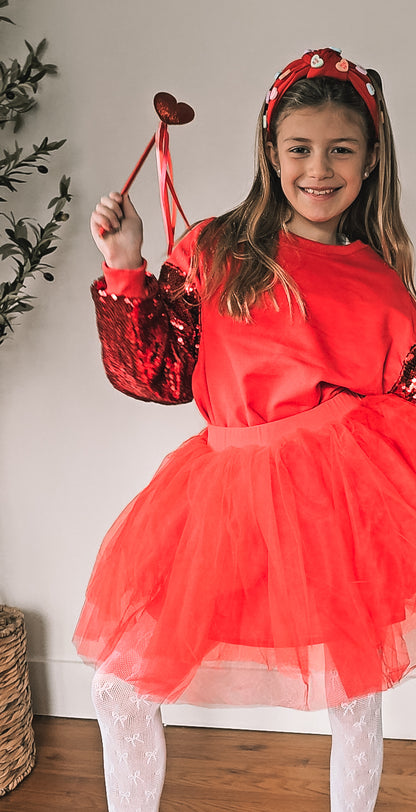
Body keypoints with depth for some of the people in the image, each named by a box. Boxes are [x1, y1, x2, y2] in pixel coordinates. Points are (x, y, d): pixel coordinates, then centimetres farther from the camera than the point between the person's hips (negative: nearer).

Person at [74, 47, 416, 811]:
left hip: (352, 492, 1)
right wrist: (124, 267, -5)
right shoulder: (214, 250, 5)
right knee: (118, 691, 4)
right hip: (236, 486, 0)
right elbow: (156, 376, 2)